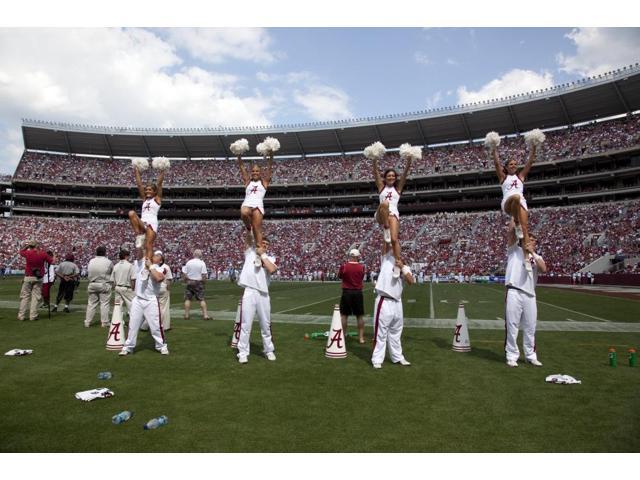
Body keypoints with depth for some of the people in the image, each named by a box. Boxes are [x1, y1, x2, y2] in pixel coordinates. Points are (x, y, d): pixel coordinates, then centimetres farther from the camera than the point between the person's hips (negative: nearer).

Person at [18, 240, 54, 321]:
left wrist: (26, 245, 22)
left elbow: (21, 251, 15)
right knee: (36, 296, 5)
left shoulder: (28, 253, -6)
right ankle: (33, 316, 3)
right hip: (39, 278, 0)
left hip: (28, 277, 0)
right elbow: (52, 261, 1)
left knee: (25, 296, 7)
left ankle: (21, 316, 9)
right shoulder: (43, 253, -6)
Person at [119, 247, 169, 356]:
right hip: (137, 300, 3)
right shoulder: (141, 263, 10)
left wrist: (150, 266, -16)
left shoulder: (159, 269, -2)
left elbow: (159, 278, -25)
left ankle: (162, 346, 17)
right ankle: (128, 346, 24)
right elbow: (139, 253, -8)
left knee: (156, 326, 1)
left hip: (151, 301, -3)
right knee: (133, 325, 10)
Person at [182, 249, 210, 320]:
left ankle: (186, 315, 12)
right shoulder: (202, 263, -9)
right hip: (199, 283, -2)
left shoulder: (188, 262, -1)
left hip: (189, 282, 2)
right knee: (201, 299, 1)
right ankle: (205, 315, -2)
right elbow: (204, 275, -11)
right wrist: (204, 281, 5)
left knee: (187, 299, 9)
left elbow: (185, 274, 1)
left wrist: (185, 280, 16)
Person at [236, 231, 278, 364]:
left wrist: (262, 255, -2)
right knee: (245, 324, 0)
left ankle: (269, 350, 25)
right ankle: (243, 352, 9)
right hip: (249, 292, -2)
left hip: (263, 294, 2)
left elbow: (272, 269, -9)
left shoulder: (270, 259, 12)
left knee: (266, 324, 11)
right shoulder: (250, 252, 11)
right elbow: (248, 237, -1)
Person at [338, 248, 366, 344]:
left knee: (343, 315, 9)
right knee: (359, 316, 11)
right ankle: (361, 337, 17)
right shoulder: (361, 267, -6)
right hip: (358, 293, 1)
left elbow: (339, 276, 6)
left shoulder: (344, 266, -10)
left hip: (346, 292, -1)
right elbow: (362, 277, 8)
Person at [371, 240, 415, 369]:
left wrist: (402, 267, -16)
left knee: (395, 333, 17)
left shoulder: (405, 268, 13)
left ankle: (397, 357, 29)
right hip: (384, 302, -5)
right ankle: (377, 359, 5)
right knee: (380, 332, -2)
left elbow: (411, 281, -5)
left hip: (397, 303, 5)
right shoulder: (386, 259, 6)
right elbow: (386, 243, -6)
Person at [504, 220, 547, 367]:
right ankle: (511, 356, 5)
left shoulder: (537, 257, 20)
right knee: (512, 325, -3)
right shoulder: (514, 250, 10)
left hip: (530, 294, 4)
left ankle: (530, 356, 23)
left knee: (530, 327, 11)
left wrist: (532, 253, -8)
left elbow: (544, 269, -1)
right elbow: (512, 230, -1)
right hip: (514, 293, -4)